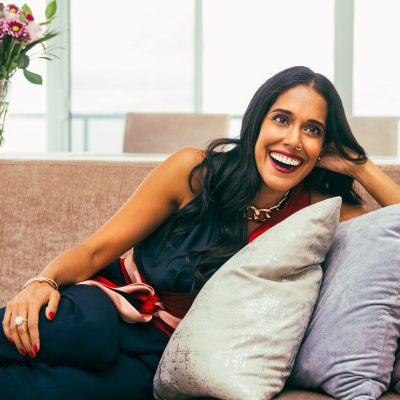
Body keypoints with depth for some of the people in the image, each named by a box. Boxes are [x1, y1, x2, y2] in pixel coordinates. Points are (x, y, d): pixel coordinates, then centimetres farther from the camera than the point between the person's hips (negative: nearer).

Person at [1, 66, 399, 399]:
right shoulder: (196, 170, -4)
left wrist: (360, 167, -9)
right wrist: (44, 281, -23)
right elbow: (98, 249, -4)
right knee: (88, 331, -41)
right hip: (108, 305, -1)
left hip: (159, 360, 1)